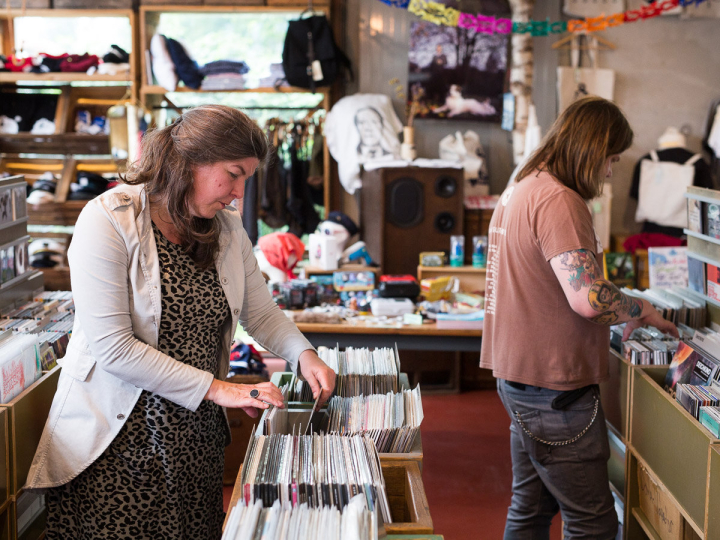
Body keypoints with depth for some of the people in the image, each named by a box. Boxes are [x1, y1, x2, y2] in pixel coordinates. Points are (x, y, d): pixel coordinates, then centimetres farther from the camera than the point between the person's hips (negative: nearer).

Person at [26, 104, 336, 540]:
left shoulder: (227, 229, 6)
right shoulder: (109, 221, -16)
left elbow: (262, 312, 12)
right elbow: (111, 346, -21)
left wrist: (304, 356, -9)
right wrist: (218, 389, -20)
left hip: (198, 436, 6)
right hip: (119, 440, -5)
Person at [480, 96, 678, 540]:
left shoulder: (520, 191, 13)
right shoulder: (558, 200, -19)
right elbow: (588, 298, -30)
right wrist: (641, 310, -10)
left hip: (519, 379, 10)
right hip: (553, 388, -10)